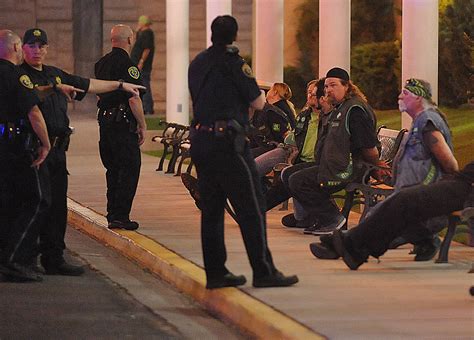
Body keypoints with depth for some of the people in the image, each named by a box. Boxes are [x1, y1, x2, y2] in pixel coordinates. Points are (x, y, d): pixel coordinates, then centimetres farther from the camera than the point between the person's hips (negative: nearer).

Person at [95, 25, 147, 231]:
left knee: (113, 169, 15)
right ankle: (120, 216, -7)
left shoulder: (101, 63, 12)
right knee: (129, 169, -3)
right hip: (123, 122, -8)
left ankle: (113, 214, 17)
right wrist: (142, 124, -10)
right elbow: (134, 99, -18)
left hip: (104, 119, 8)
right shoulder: (127, 65, -15)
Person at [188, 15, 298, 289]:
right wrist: (255, 89, 14)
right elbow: (258, 103, -5)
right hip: (226, 141, -8)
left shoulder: (198, 63, 14)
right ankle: (264, 271, -5)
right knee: (252, 207, -4)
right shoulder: (232, 61, -8)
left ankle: (216, 272, 11)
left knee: (212, 209, 10)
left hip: (200, 139, 8)